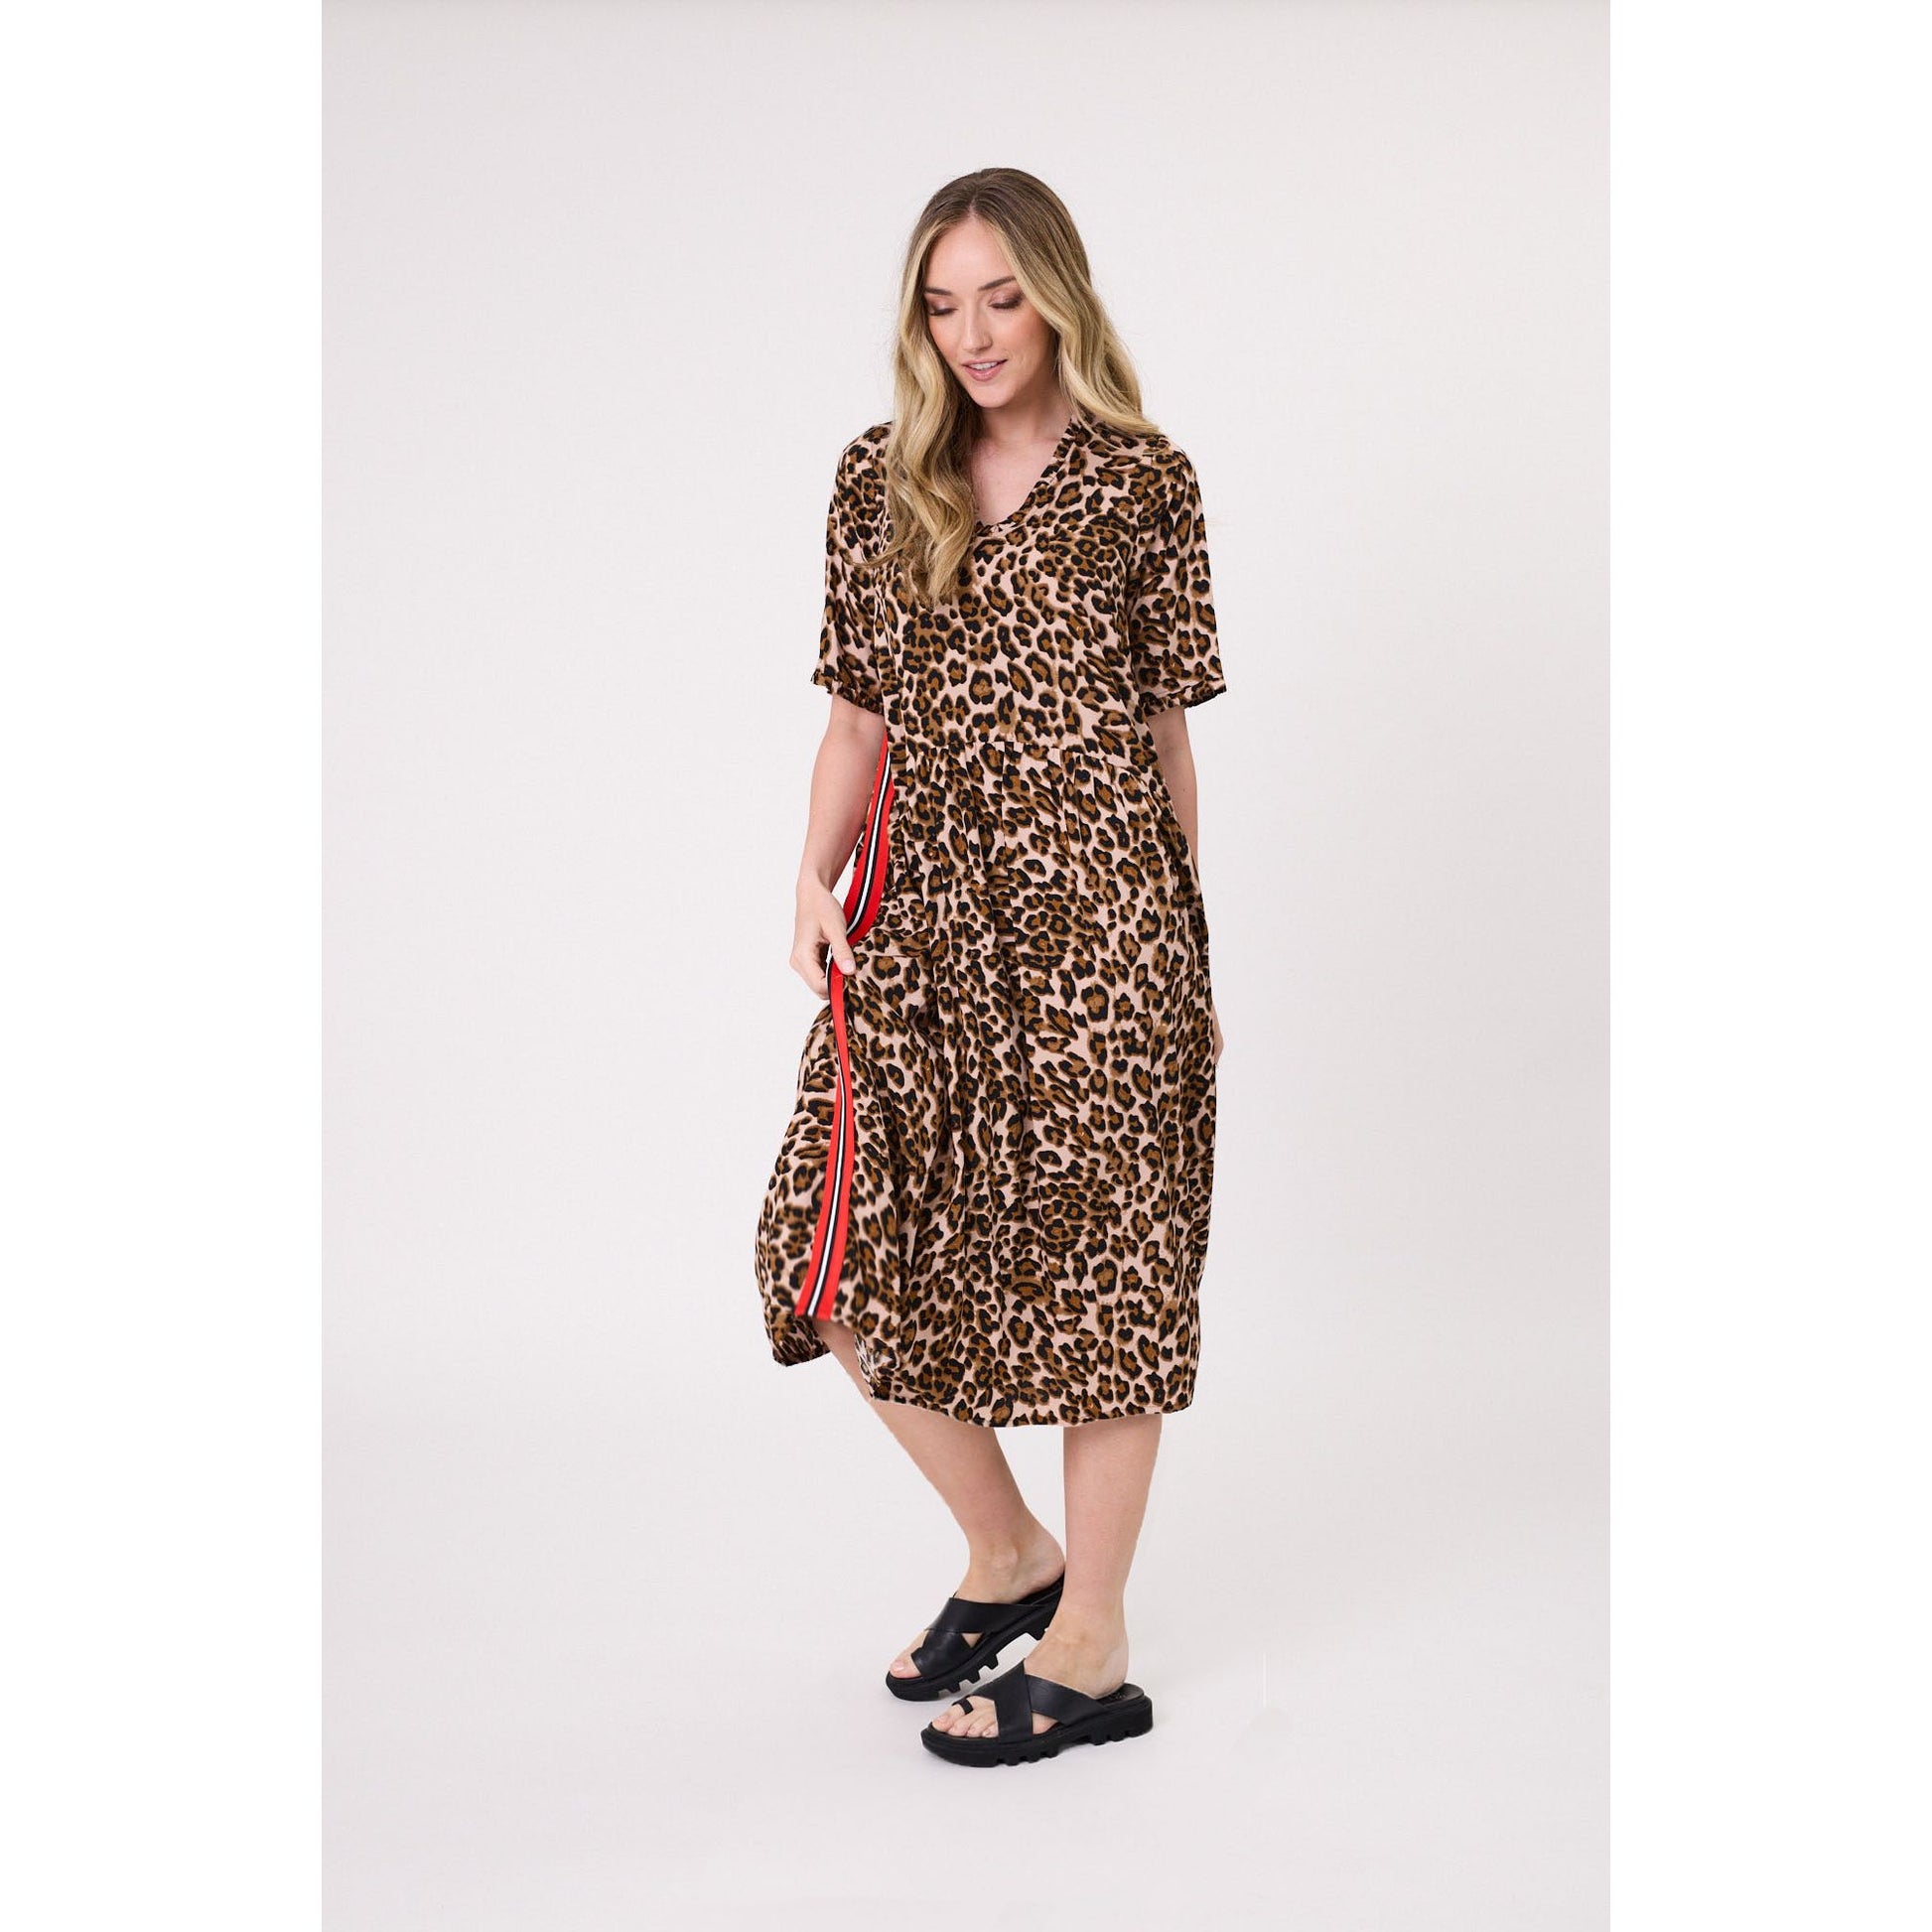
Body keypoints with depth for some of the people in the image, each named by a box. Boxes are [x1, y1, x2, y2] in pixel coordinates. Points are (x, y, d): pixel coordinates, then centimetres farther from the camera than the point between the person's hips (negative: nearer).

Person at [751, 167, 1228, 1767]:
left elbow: (1166, 733, 4)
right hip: (926, 910, 4)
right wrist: (817, 882, -2)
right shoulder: (880, 481, 11)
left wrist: (1184, 936, 7)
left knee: (1101, 1258, 2)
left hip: (1097, 910, -4)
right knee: (851, 1250, 1)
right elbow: (861, 716, 12)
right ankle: (1007, 1556, 25)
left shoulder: (1144, 483, 2)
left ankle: (1091, 1648, 16)